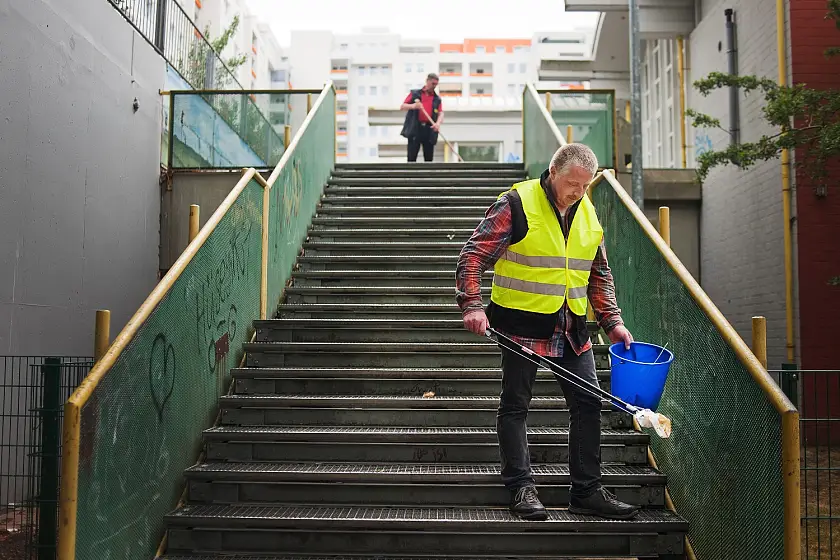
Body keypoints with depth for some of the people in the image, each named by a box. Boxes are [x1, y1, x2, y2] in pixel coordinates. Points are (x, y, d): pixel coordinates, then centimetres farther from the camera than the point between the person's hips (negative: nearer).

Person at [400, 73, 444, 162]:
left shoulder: (437, 98, 16)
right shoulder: (414, 93, 11)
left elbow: (441, 113, 4)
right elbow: (402, 107, 5)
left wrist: (438, 123, -18)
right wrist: (413, 106, -16)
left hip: (429, 130, 2)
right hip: (415, 128, -2)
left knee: (429, 158, 2)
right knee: (412, 157, -6)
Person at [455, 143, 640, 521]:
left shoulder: (588, 213, 10)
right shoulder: (516, 204, -10)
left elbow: (599, 273, 18)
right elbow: (473, 256, -12)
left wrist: (612, 321, 10)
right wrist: (472, 305, -24)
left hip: (571, 327, 6)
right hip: (522, 322, -6)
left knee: (588, 403, 6)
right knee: (516, 405, 2)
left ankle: (587, 491, 18)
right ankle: (521, 489, 14)